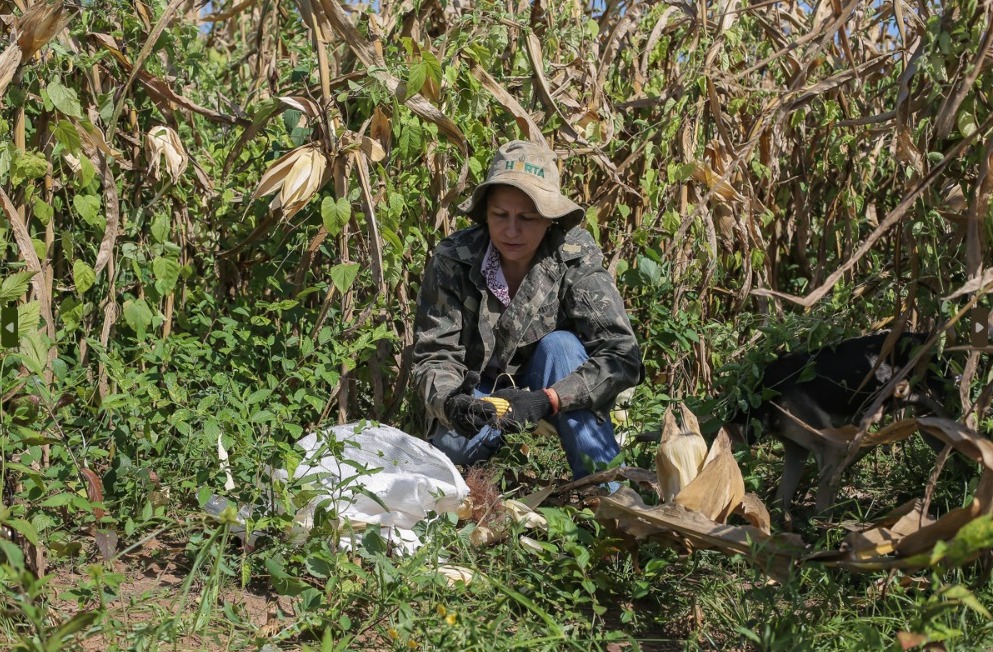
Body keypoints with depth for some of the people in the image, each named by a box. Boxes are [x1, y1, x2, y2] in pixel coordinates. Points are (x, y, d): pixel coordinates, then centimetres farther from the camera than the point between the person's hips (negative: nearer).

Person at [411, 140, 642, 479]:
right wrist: (450, 402, -41)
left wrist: (546, 400, -41)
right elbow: (434, 356, -17)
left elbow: (622, 356, -27)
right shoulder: (452, 259, -18)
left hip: (549, 389, 1)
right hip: (478, 391, -1)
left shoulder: (576, 256, -21)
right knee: (451, 443, -32)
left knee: (560, 346, -30)